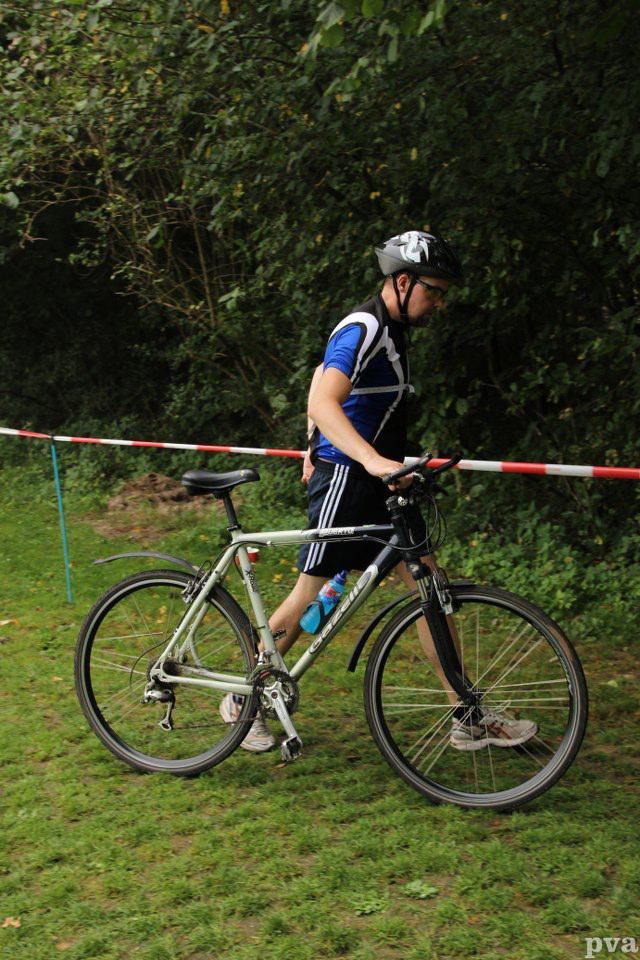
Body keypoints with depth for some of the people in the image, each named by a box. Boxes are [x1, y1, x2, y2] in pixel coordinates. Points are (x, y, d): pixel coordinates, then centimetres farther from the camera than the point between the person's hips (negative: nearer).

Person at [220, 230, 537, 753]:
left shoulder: (391, 330, 16)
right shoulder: (362, 329, -16)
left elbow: (320, 379, 27)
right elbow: (322, 404, -31)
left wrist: (314, 451, 31)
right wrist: (371, 459, -45)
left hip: (378, 482, 9)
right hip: (345, 480, -9)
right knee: (312, 594, 0)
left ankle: (467, 720, 8)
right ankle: (243, 700, 18)